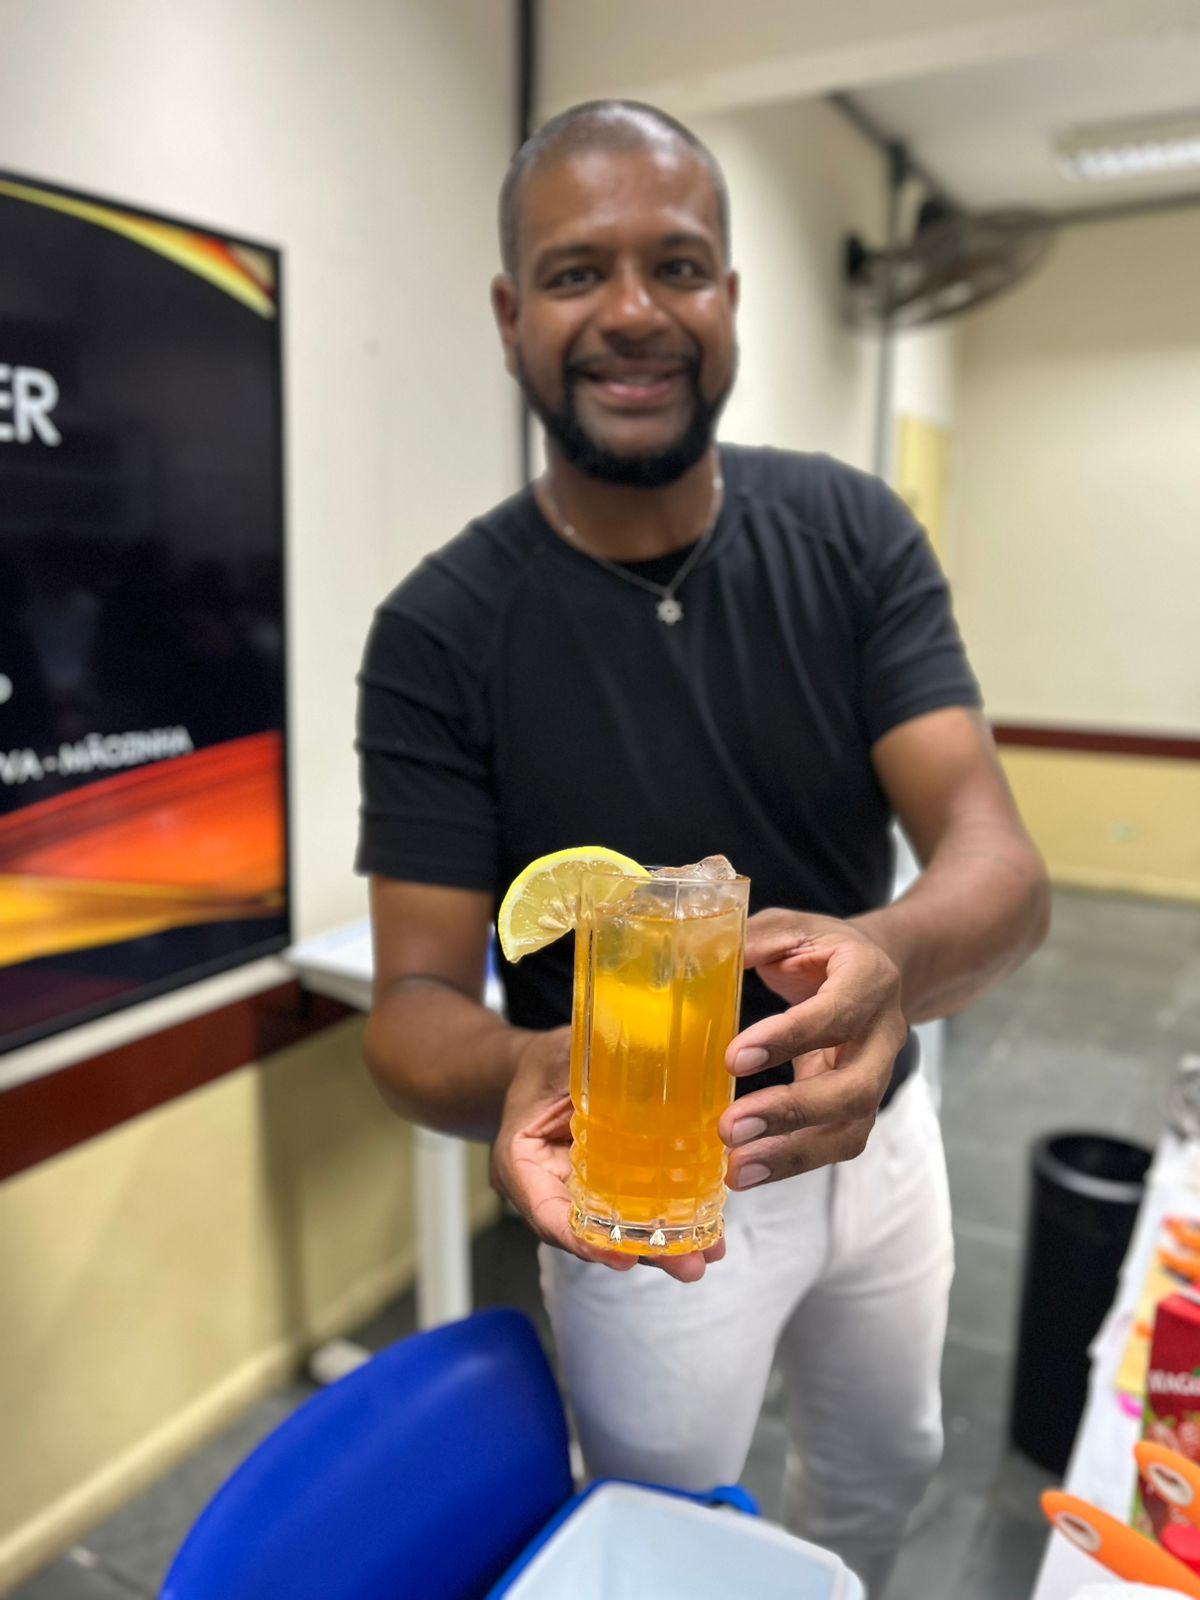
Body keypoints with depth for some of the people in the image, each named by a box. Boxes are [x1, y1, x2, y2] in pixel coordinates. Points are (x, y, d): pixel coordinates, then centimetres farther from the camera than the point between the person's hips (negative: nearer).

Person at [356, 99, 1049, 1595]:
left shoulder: (855, 536, -12)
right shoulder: (440, 631, -20)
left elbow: (1000, 861, -21)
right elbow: (414, 1002, -19)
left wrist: (893, 954, -44)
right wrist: (521, 1076, -43)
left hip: (879, 1134, 4)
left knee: (886, 1469, 30)